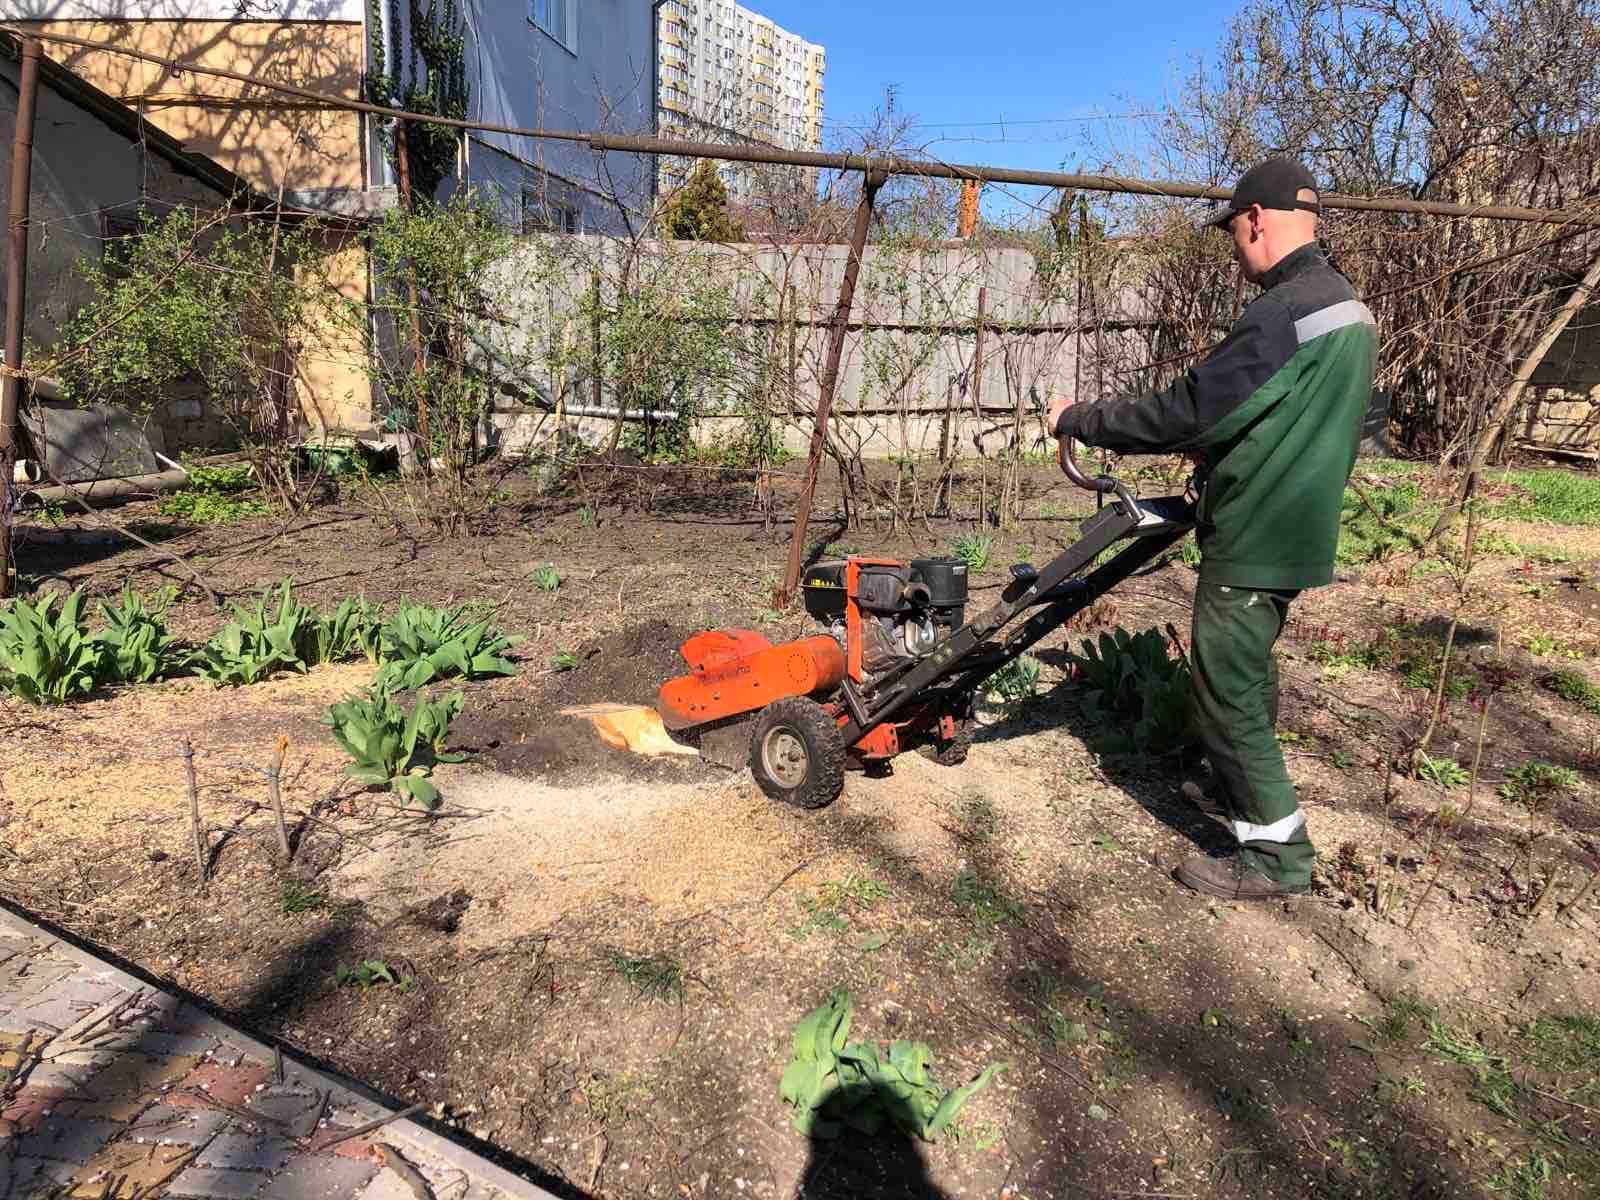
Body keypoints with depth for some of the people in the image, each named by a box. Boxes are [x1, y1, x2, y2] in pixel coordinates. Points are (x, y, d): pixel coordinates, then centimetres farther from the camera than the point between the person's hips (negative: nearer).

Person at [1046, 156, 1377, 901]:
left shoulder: (1283, 313, -23)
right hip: (1294, 527, 10)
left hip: (1254, 538, -10)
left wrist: (1076, 420, -12)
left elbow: (1182, 412, -23)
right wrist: (1211, 448, 26)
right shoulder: (1347, 308, 9)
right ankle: (1239, 792, 41)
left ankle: (1276, 855, 11)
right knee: (1244, 675, 23)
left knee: (1226, 691, 0)